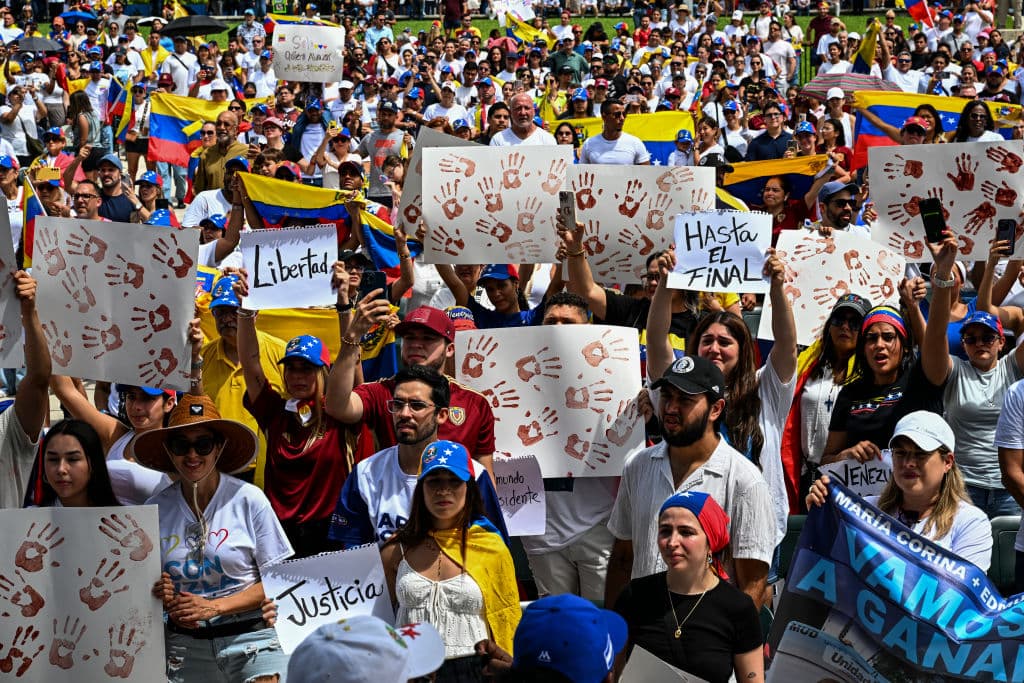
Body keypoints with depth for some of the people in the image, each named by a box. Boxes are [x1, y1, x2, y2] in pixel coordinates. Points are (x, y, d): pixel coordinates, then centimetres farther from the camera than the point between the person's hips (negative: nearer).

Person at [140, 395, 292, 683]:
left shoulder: (249, 499, -3)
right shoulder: (156, 509, 4)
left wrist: (214, 607, -12)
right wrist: (162, 597, -10)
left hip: (249, 637, -2)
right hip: (185, 645, 2)